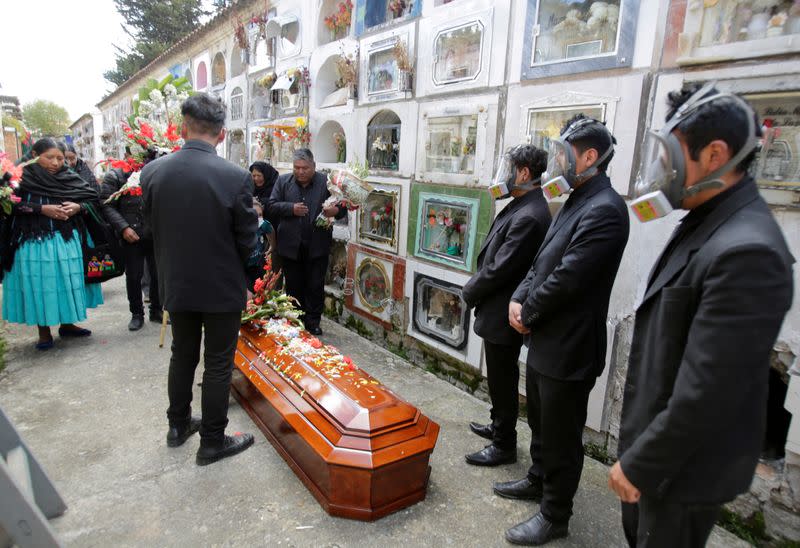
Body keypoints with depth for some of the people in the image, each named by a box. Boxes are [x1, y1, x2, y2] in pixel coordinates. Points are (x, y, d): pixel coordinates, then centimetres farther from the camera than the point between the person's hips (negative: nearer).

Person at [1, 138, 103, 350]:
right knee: (40, 284, 2)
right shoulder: (23, 177, -2)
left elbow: (93, 198, 6)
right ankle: (44, 331, 15)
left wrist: (78, 207, -12)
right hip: (34, 241, -3)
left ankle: (67, 324, 25)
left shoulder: (69, 178, 6)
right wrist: (42, 209, -18)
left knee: (68, 282, 8)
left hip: (67, 240, 3)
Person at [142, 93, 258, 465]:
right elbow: (247, 241, -11)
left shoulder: (152, 172, -8)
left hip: (176, 284, 4)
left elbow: (152, 225, 4)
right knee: (218, 364, 9)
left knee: (182, 355, 22)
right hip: (222, 286, -4)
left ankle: (178, 425, 39)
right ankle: (212, 442, 23)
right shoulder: (236, 177, -19)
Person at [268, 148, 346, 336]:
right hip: (291, 245, 2)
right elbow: (272, 206, 1)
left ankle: (313, 321, 19)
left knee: (316, 286, 6)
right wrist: (291, 208, -15)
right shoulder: (283, 181, 4)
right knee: (294, 286, 12)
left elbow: (342, 207, 0)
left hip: (317, 246, -1)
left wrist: (336, 211, -23)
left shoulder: (326, 182, -2)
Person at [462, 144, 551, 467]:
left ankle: (504, 445, 25)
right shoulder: (522, 207, 6)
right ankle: (499, 426, 43)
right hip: (499, 310, 9)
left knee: (502, 380, 7)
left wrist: (469, 293, -9)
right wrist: (475, 289, 5)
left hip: (502, 315, -9)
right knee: (500, 378, 24)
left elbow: (499, 268, -24)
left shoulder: (529, 216, -25)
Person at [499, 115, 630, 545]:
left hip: (569, 348, -9)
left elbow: (567, 278, -25)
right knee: (540, 420, 25)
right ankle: (538, 481, 47)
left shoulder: (604, 209, -21)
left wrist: (527, 314, -11)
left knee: (561, 436, 8)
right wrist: (519, 299, -1)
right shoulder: (576, 202, 11)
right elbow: (543, 260, 13)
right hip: (545, 340, 10)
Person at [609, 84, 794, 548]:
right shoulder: (707, 223, 2)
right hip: (663, 437, 8)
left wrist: (640, 464, -17)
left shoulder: (746, 250, -29)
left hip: (685, 463, -8)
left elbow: (705, 392, -29)